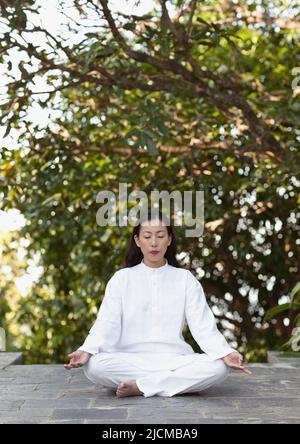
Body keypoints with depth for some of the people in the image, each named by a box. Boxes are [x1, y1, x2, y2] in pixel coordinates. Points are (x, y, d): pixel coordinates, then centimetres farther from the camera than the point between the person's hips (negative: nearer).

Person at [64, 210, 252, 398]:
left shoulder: (185, 279, 8)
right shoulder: (122, 278, 8)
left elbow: (203, 325, -2)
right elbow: (106, 324, -2)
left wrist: (226, 353, -21)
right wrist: (86, 351, -23)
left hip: (174, 360, 1)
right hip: (129, 360, 0)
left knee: (219, 367, -28)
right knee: (94, 366, -32)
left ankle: (140, 387, -21)